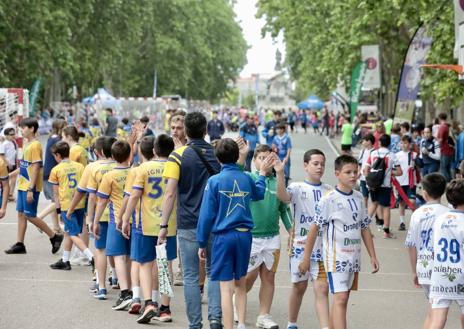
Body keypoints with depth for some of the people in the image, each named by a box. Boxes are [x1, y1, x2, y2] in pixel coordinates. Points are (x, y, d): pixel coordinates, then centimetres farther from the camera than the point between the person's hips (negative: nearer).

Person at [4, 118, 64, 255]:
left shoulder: (35, 145, -16)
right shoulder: (27, 145, 12)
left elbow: (35, 168, -20)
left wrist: (31, 189, -22)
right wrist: (10, 174, 22)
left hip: (30, 187, -9)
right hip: (22, 186, 9)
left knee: (30, 216, -5)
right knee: (21, 213, 9)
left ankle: (54, 236, 5)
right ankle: (20, 244, 14)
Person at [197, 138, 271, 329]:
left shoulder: (214, 181, -9)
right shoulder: (246, 179, 4)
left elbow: (207, 214, -9)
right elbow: (259, 194, 28)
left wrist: (202, 243, -1)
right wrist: (262, 174, 44)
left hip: (224, 236, -4)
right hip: (244, 235, 4)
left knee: (226, 288, -2)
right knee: (240, 284, 18)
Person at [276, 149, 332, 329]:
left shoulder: (329, 191, 7)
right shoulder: (297, 188, -3)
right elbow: (283, 196, -26)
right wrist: (279, 174, -38)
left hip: (322, 247, 2)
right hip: (301, 245, -2)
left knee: (322, 288, -5)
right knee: (299, 286, 11)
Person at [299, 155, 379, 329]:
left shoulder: (358, 197, 8)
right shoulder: (329, 200, -11)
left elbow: (364, 229, 15)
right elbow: (314, 229, -9)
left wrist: (373, 256, 12)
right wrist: (306, 258, -7)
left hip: (353, 257, 6)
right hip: (336, 257, -6)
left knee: (342, 298, 12)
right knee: (340, 298, -12)